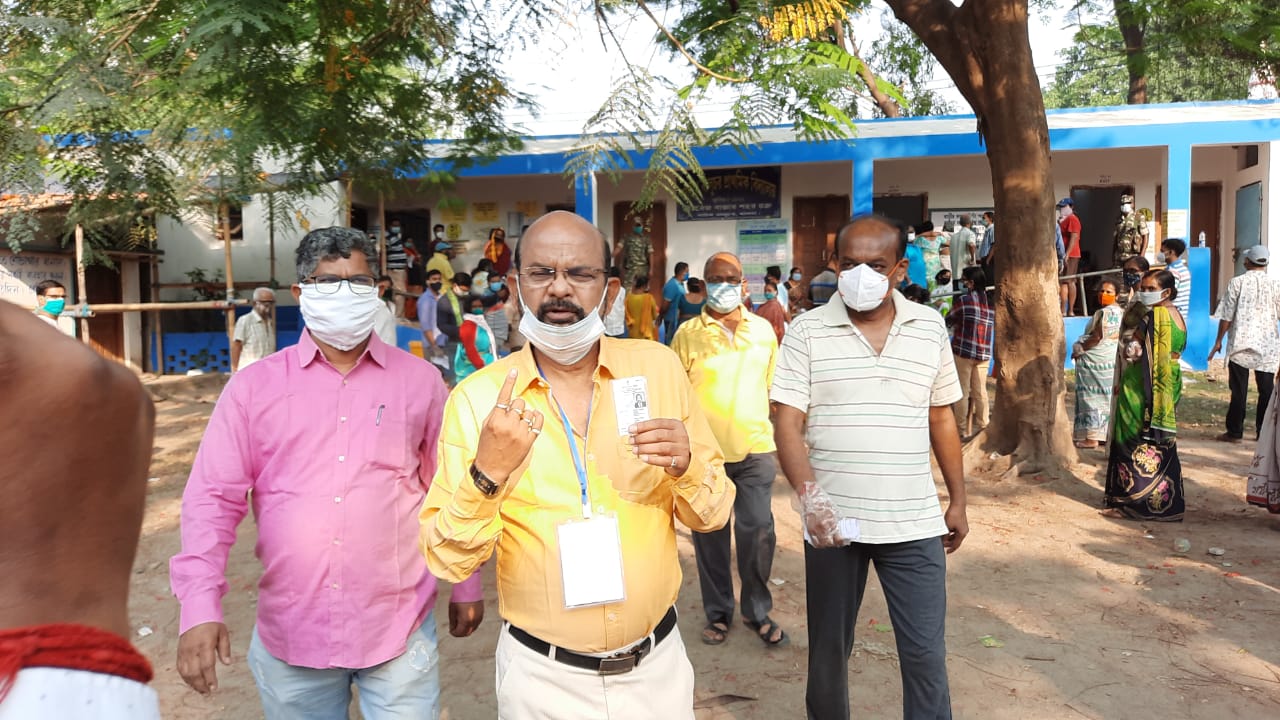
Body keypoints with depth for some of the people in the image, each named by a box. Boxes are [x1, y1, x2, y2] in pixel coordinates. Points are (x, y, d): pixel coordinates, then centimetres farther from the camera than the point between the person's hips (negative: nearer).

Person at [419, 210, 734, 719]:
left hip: (657, 662, 2)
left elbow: (713, 516, 1)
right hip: (541, 676, -1)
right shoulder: (477, 398, -11)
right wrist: (487, 475, -27)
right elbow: (446, 560, -10)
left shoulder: (659, 367, -6)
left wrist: (687, 468, -20)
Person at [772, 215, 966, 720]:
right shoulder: (806, 331, -5)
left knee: (925, 653, 5)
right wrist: (810, 498, -26)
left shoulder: (931, 328, 4)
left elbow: (942, 419, 12)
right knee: (828, 649, 14)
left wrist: (958, 501, 14)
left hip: (914, 522, 1)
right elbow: (787, 423, -11)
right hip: (833, 520, -1)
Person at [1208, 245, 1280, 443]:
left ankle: (1234, 432, 6)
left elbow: (1226, 316, -5)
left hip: (1240, 343, -2)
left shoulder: (1237, 282, -6)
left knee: (1239, 390, 3)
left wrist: (1219, 341, 3)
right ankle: (1263, 432, 14)